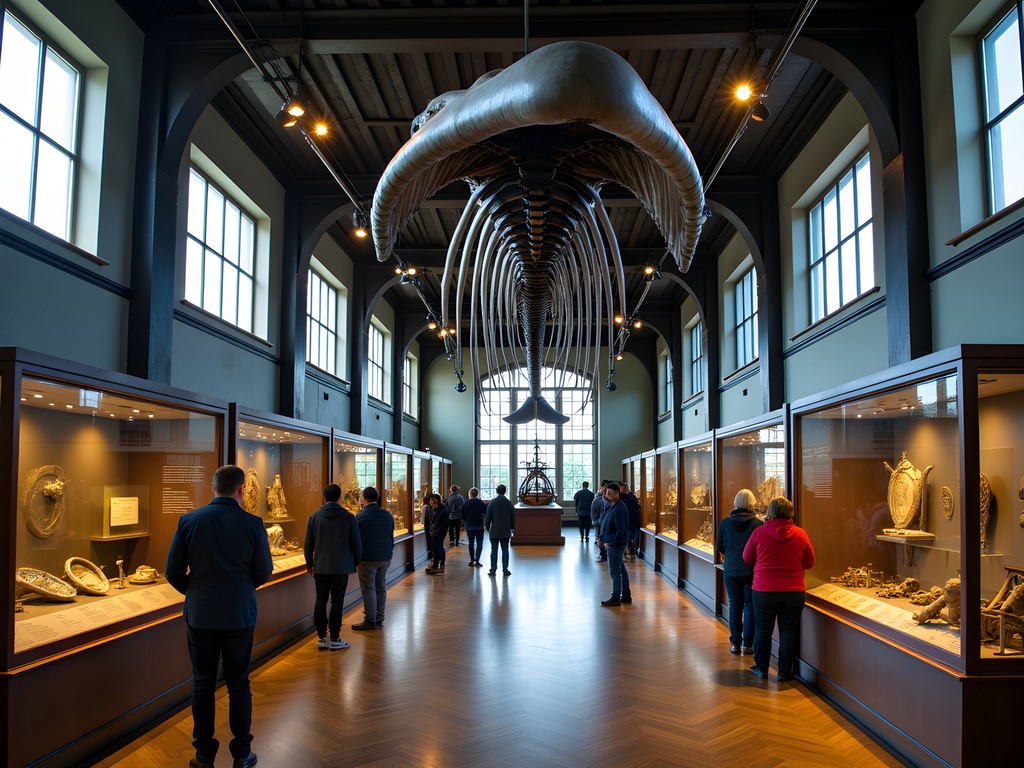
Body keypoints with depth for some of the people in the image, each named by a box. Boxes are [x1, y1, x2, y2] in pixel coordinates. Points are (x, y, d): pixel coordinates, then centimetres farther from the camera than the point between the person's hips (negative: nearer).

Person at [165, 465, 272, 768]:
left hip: (200, 615, 1)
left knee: (203, 684, 13)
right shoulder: (252, 523, -10)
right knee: (238, 684, 11)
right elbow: (264, 572, -3)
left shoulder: (189, 521, -6)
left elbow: (173, 572, -2)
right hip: (239, 615, -1)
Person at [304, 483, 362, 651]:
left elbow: (308, 544, 4)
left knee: (320, 601, 9)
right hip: (342, 567, -2)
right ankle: (335, 639, 6)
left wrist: (309, 564, 17)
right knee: (337, 602, 3)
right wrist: (355, 562, 14)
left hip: (320, 566, 2)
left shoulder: (314, 517, -1)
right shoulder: (349, 517, -6)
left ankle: (321, 638, 13)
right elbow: (357, 544, -2)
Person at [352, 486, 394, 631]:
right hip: (385, 558, 5)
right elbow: (391, 537, 13)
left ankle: (370, 620, 4)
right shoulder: (387, 515, 5)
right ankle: (379, 619, 17)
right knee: (381, 587, 12)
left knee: (368, 588, 2)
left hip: (367, 559, -5)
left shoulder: (359, 517, -11)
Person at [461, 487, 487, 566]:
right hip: (479, 526, -2)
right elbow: (486, 512, -9)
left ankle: (472, 560, 14)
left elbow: (462, 515, -1)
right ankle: (477, 560, -6)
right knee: (479, 544, 3)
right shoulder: (480, 503, -10)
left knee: (471, 543, 13)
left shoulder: (466, 503, -3)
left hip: (469, 526, 3)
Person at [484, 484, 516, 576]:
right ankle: (505, 570, 6)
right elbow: (513, 517, 5)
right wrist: (512, 528, 19)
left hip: (494, 531, -1)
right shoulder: (509, 503, -1)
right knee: (505, 550, 6)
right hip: (506, 531, 1)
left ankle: (493, 570, 3)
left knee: (494, 550, 3)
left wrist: (487, 527, 9)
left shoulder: (492, 503, -7)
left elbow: (488, 517, -5)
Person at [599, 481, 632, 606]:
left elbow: (621, 529, -21)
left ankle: (615, 598, 3)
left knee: (615, 571, -4)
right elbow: (605, 524, 18)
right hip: (611, 543, 10)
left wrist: (611, 542, -16)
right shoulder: (610, 506, 11)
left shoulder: (619, 509, -20)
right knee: (621, 569, 16)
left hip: (616, 544, -10)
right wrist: (604, 539, 11)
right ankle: (626, 595, 25)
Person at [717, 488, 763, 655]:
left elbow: (720, 547, 3)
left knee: (734, 605, 11)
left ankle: (735, 643, 14)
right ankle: (747, 643, 9)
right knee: (750, 605, 8)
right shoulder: (758, 524, -12)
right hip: (751, 571, -2)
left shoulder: (725, 523, -5)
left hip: (731, 571, 2)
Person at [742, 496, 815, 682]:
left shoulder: (759, 532, -9)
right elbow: (809, 563, 6)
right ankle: (784, 672, 18)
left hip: (764, 590, -1)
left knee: (763, 629, 14)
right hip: (794, 591, 1)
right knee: (788, 631, 11)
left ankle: (761, 668, 24)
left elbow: (747, 558, 4)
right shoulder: (801, 534, -6)